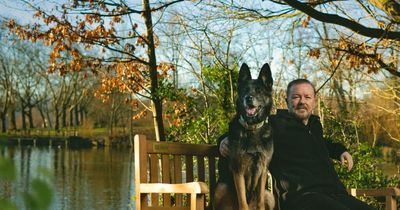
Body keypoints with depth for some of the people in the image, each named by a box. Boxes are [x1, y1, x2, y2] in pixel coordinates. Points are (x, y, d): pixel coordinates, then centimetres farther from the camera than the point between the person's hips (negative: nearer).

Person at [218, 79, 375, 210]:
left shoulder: (315, 125, 26)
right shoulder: (275, 124, 3)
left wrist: (340, 150, 35)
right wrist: (225, 140, -13)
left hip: (335, 194, 8)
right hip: (302, 196, -8)